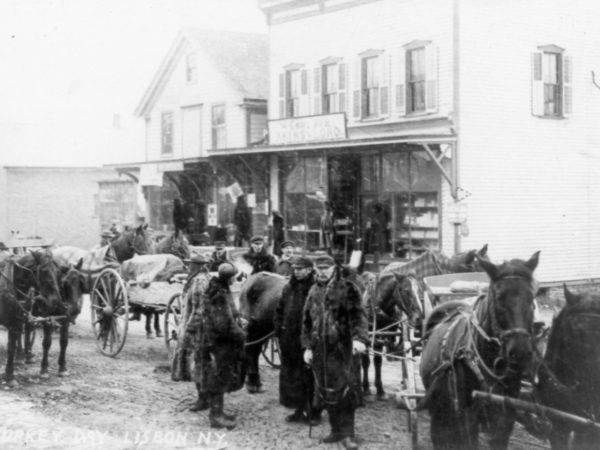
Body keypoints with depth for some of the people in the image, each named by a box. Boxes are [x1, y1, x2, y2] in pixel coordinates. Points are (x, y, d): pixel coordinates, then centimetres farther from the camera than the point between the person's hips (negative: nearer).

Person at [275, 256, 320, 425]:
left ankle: (314, 412, 12)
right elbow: (279, 311, 16)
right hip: (289, 340, 6)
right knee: (292, 375, 11)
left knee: (310, 377, 2)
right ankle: (300, 410, 22)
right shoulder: (289, 288, 9)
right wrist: (279, 330, 8)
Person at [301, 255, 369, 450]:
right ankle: (336, 430, 23)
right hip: (320, 350, 6)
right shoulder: (314, 291, 13)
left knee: (345, 391, -6)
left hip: (342, 348, -5)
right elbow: (307, 321, 17)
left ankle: (347, 434, 1)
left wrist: (359, 338, -28)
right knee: (326, 391, 10)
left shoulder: (346, 288, -4)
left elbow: (357, 315, -14)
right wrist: (307, 346, 11)